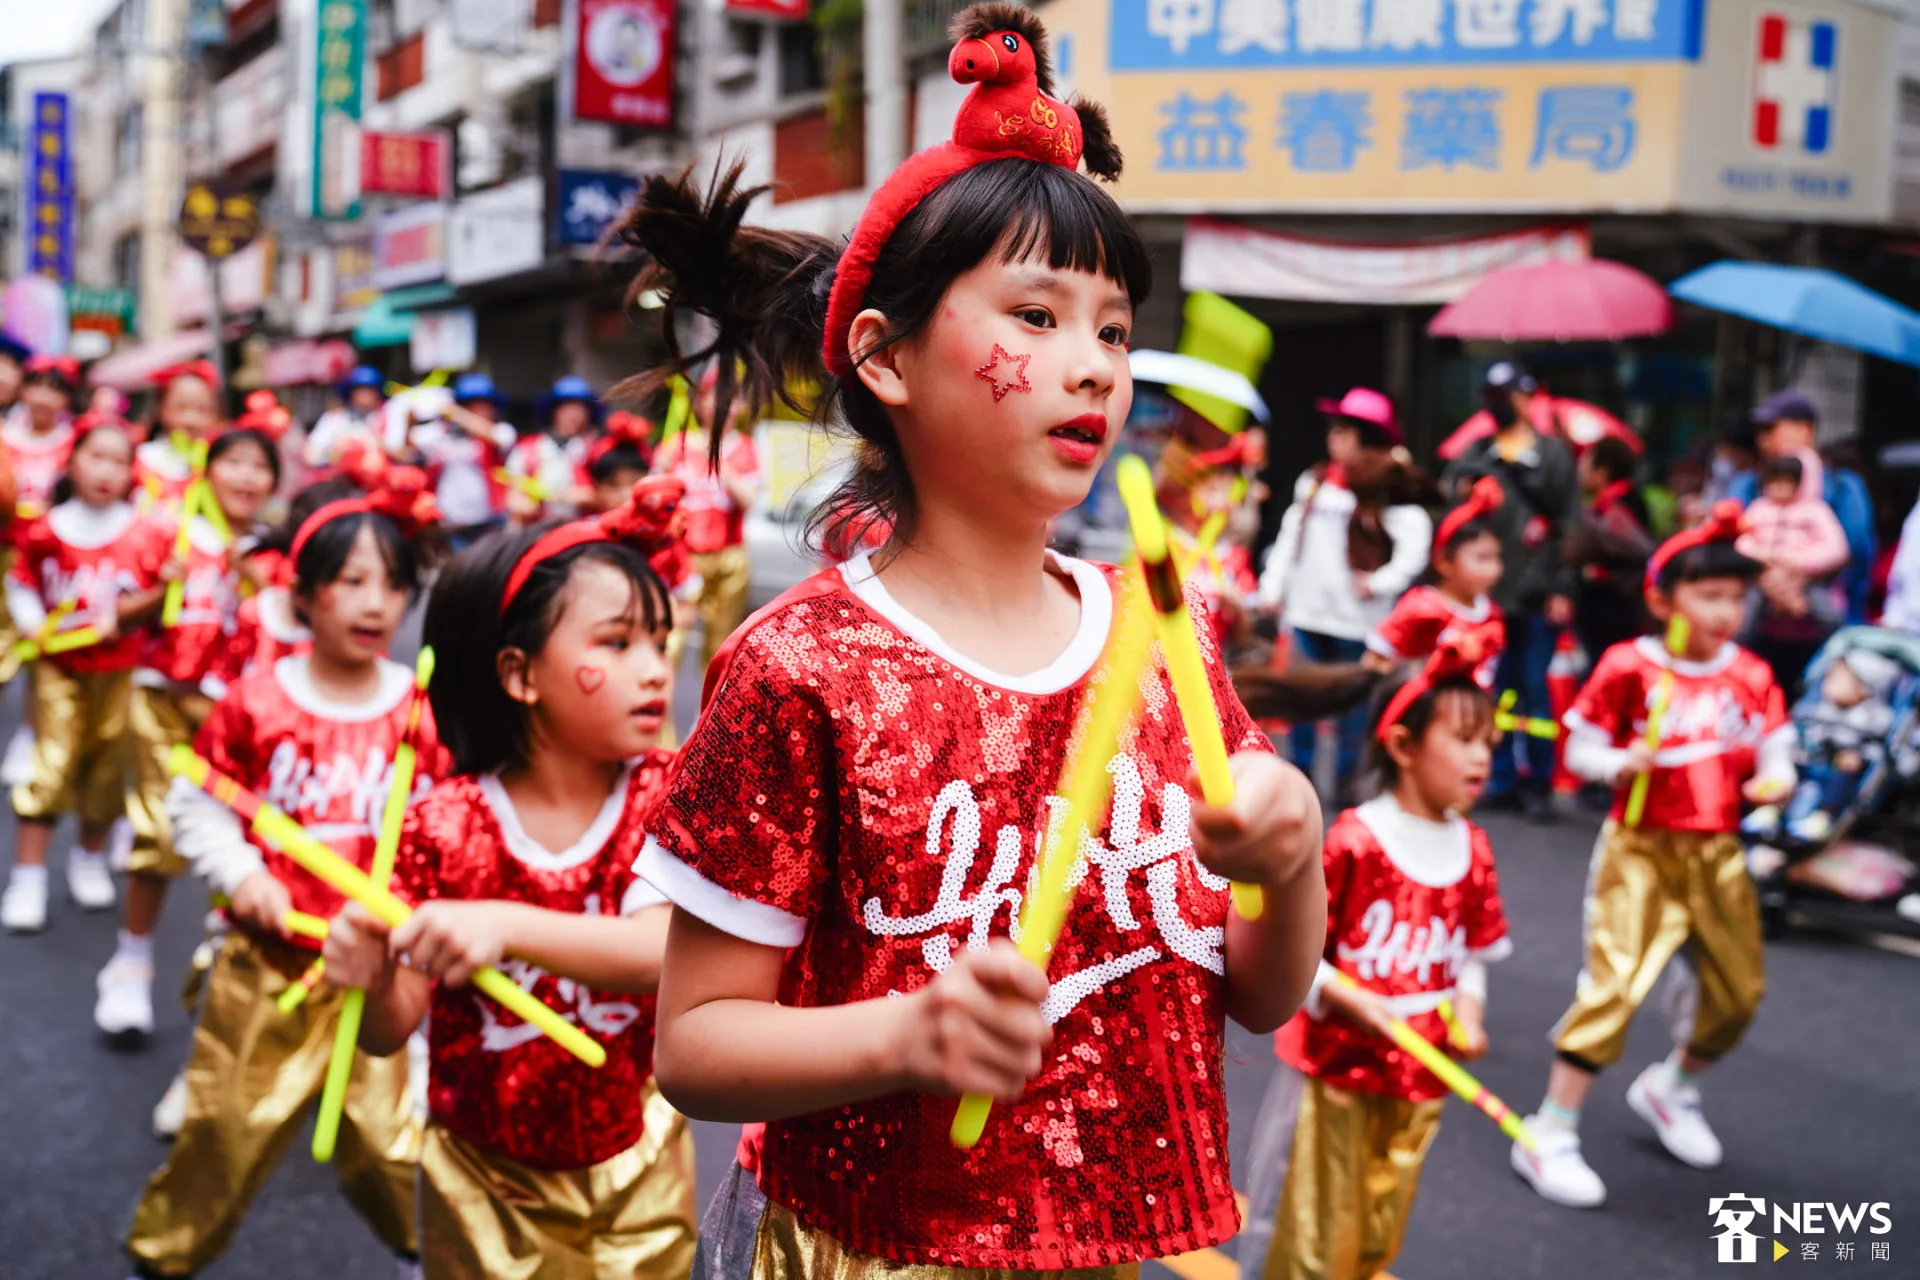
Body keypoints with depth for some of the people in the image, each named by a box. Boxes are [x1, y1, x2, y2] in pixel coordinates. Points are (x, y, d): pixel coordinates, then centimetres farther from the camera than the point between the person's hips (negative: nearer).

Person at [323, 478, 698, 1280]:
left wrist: (507, 926, -44)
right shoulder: (444, 828, -14)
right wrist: (374, 978, -33)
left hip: (633, 1173, 1)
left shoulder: (667, 797, -12)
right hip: (484, 1181, 0)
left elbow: (662, 950, -30)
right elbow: (391, 1033, -10)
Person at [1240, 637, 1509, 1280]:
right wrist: (1353, 1000, -24)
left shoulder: (1473, 852, 2)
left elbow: (1474, 954, 11)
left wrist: (1467, 1012, -6)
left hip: (1417, 1078, 5)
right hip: (1332, 1066, -5)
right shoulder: (1354, 841, -16)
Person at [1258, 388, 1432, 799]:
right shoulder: (1313, 484, 11)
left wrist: (1379, 584, -14)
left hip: (1356, 617, -5)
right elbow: (1290, 537, 16)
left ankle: (1345, 781, 14)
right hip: (1308, 611, 5)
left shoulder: (1385, 493, -9)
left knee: (1352, 701, 4)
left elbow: (1416, 541, -15)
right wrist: (1272, 588, 13)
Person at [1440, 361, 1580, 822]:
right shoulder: (1476, 455, 12)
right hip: (1491, 590, 3)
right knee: (1499, 687, 5)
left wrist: (1562, 587, -4)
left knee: (1535, 686, -3)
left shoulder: (1552, 454, 5)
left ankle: (1539, 783, 7)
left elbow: (1568, 521, 2)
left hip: (1538, 592, -3)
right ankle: (1504, 779, 13)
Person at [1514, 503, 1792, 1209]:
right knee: (1616, 985, -15)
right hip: (1643, 850, -5)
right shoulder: (1629, 667, -9)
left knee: (1739, 991, 13)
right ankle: (1550, 1136, -3)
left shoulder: (1751, 677, 3)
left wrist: (1773, 781, -14)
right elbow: (1580, 749, -4)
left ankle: (1671, 1086, 43)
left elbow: (1775, 753, 8)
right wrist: (1621, 764, -23)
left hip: (1718, 853, 5)